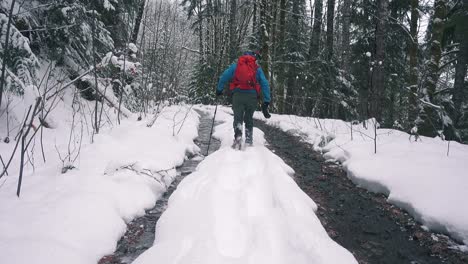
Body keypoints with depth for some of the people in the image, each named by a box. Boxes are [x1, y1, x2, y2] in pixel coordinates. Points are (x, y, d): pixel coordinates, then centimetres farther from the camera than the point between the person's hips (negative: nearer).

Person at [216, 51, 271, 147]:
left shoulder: (235, 66, 16)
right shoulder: (258, 68, 16)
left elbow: (224, 77, 10)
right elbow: (265, 84, 11)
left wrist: (219, 90, 19)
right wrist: (266, 101, 10)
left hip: (238, 94, -1)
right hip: (252, 95, 1)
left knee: (238, 117, 1)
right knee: (249, 118, 16)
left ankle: (238, 136, -23)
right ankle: (249, 140, 14)